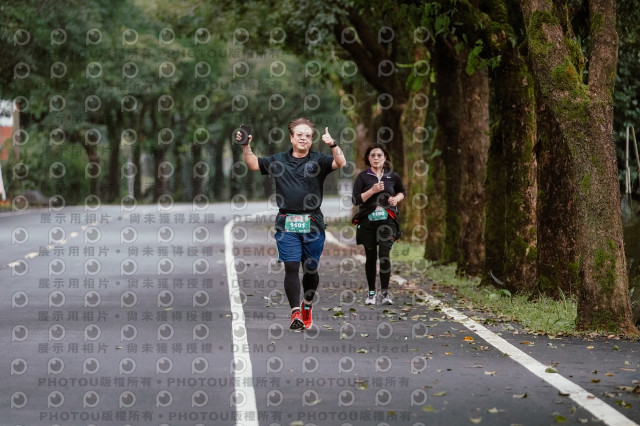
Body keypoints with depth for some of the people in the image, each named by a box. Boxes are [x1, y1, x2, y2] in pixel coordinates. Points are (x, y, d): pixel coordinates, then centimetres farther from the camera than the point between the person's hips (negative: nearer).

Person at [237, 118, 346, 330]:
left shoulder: (318, 160, 4)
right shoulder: (278, 160, 11)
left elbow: (341, 163, -10)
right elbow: (253, 164, 14)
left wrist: (333, 145, -26)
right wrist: (246, 146, -2)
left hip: (313, 223, 0)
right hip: (287, 224, 0)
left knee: (311, 269, 9)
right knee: (291, 267, -11)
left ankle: (307, 304, 33)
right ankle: (296, 312, -15)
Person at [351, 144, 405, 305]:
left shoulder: (393, 176, 7)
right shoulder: (363, 177, 1)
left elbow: (402, 192, 24)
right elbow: (356, 200, -6)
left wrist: (397, 198, 3)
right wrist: (372, 191, -18)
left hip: (387, 221, 0)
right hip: (367, 222, 0)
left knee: (384, 255, -13)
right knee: (370, 257, 6)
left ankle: (385, 292, -6)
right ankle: (371, 292, 18)